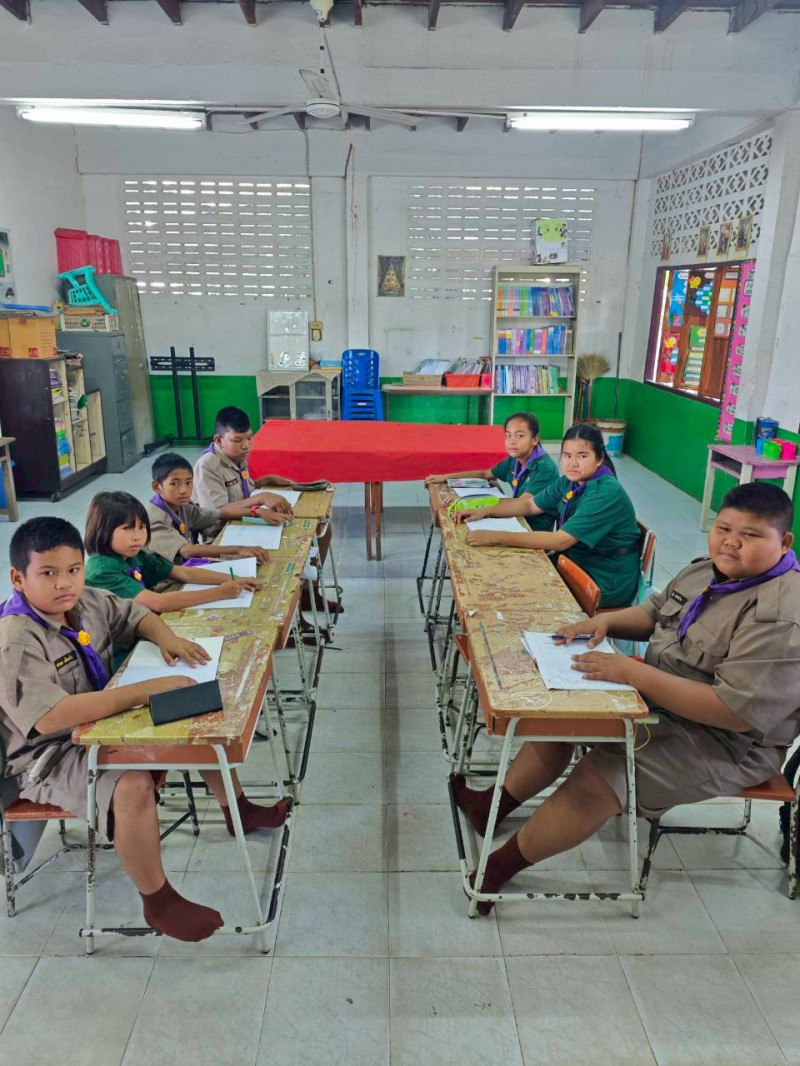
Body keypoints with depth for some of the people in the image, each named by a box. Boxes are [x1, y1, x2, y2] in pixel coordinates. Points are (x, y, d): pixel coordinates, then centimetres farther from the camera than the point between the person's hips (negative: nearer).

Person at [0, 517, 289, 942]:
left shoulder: (87, 601, -5)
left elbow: (138, 615, 14)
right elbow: (50, 717, -39)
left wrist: (165, 636, -10)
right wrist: (143, 690, -41)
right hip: (51, 757, -8)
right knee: (132, 785, -34)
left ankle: (237, 809, 27)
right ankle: (158, 902, -9)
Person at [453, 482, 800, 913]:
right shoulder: (708, 571, 0)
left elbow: (737, 711, -33)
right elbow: (653, 612, 14)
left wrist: (633, 672, -34)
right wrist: (605, 621, -8)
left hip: (725, 741, -9)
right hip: (658, 695, 9)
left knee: (596, 779, -22)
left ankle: (500, 865, -4)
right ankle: (499, 803, 19)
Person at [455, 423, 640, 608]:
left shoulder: (606, 493, -26)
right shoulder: (570, 482, 0)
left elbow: (560, 541, -32)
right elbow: (529, 504, 11)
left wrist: (497, 537, -35)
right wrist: (486, 511, -4)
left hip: (607, 581, -7)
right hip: (578, 563, 7)